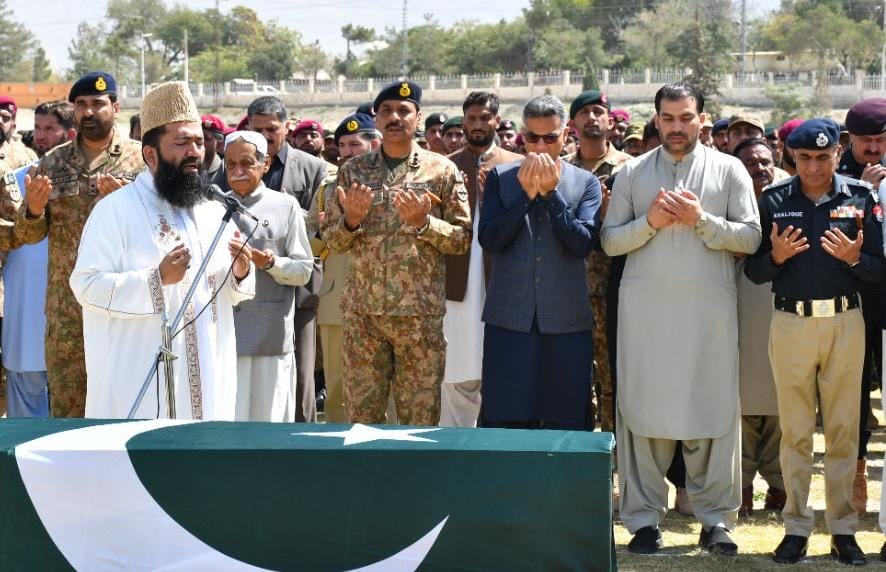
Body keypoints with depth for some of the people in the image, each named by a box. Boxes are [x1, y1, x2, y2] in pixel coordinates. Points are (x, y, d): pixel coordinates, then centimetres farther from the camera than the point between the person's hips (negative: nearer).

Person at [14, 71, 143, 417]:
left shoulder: (142, 159, 0)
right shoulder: (52, 164, 8)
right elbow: (28, 234, 9)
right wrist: (33, 209, -13)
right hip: (66, 307, 3)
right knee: (65, 404, 8)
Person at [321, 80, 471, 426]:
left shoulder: (442, 171, 2)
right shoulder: (353, 171, 8)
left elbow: (464, 238, 1)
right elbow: (332, 239, 9)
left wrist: (423, 222, -15)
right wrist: (351, 219, -12)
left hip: (421, 314, -2)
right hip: (362, 310, 2)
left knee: (421, 416, 3)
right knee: (360, 414, 6)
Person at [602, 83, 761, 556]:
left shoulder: (728, 170, 8)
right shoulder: (632, 173, 12)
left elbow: (751, 237, 1)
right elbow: (609, 240, 7)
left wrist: (701, 220, -11)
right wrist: (649, 222, -9)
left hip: (709, 308, -1)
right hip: (645, 308, 1)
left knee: (713, 408, -2)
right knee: (642, 408, -1)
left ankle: (715, 518, 6)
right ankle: (643, 517, 6)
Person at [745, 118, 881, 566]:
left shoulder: (860, 197, 2)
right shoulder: (774, 200, 3)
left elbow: (879, 268, 2)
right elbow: (753, 271, 2)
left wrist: (855, 258, -18)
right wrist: (776, 256, -17)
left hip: (845, 322, 0)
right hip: (791, 323, 0)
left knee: (843, 428, 5)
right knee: (795, 430, 5)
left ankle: (843, 528, 12)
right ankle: (797, 526, 12)